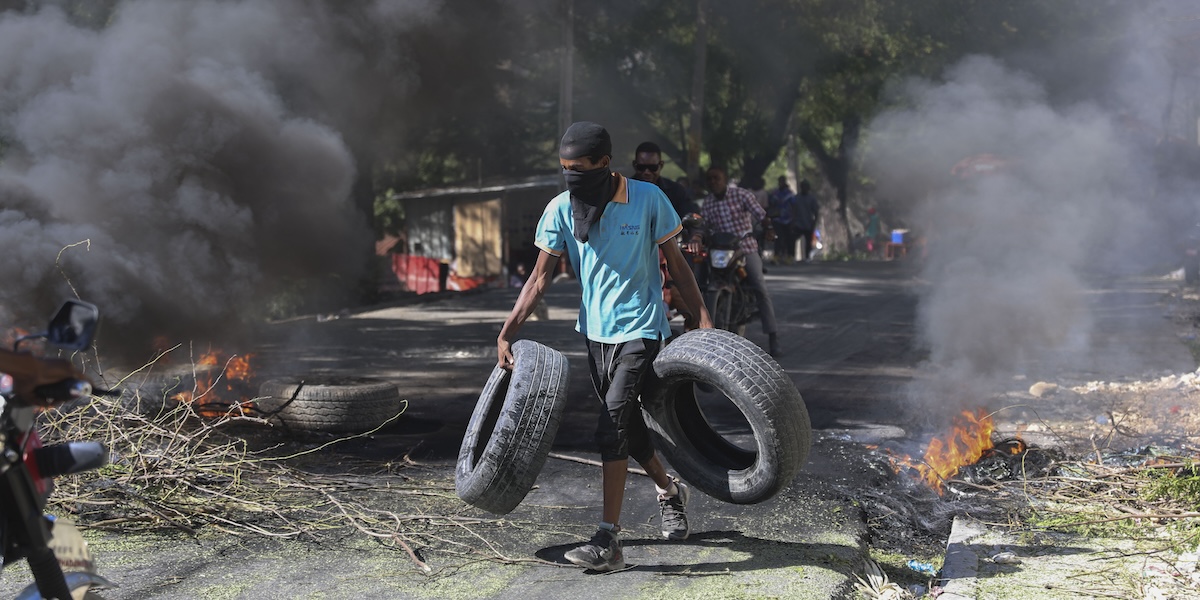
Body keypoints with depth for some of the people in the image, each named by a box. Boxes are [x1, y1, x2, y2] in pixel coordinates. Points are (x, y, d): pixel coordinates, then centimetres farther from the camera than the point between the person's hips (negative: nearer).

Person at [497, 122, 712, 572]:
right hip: (595, 331, 5)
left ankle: (608, 540, -15)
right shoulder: (561, 209, -3)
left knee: (613, 425, -16)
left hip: (640, 329, -5)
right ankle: (669, 491, 43)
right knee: (626, 425, 16)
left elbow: (674, 261, 0)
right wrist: (507, 332, -8)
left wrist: (701, 316, -2)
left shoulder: (648, 199, -9)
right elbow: (541, 277, 0)